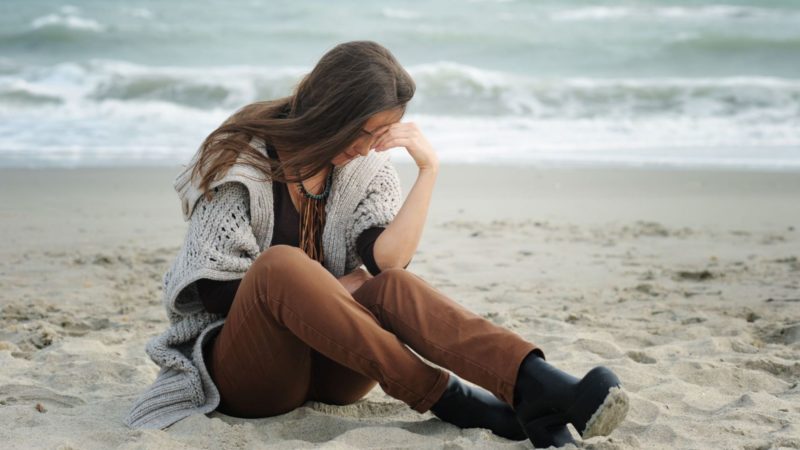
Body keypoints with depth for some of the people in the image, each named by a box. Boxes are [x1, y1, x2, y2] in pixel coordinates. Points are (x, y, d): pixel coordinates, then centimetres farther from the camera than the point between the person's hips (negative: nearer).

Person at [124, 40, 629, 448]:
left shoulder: (367, 167, 4)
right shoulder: (242, 158, -8)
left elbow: (388, 260, -12)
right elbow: (213, 288, -10)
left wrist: (429, 170, -21)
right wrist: (330, 287, -8)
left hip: (328, 366, 3)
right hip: (241, 371, -3)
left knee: (392, 287, -29)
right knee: (281, 265, -35)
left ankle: (542, 390, -51)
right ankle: (450, 401, -40)